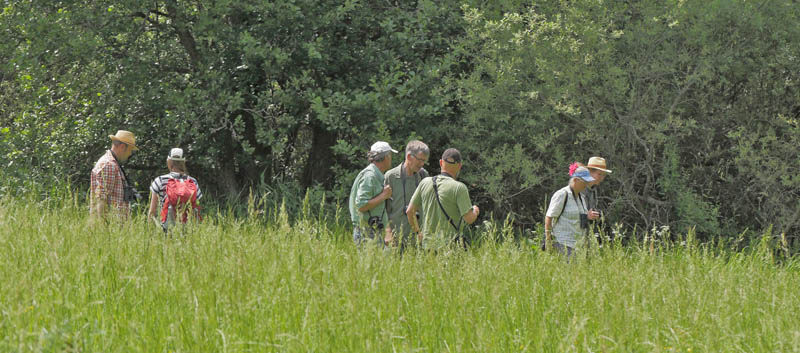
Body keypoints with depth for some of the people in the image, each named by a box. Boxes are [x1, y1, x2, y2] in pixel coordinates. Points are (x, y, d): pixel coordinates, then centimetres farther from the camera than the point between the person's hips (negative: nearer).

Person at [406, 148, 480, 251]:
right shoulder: (459, 188, -10)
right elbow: (469, 218, -12)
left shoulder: (425, 183, 6)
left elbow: (410, 211, 12)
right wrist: (475, 211, 11)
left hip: (428, 243, 5)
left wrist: (417, 231, 28)